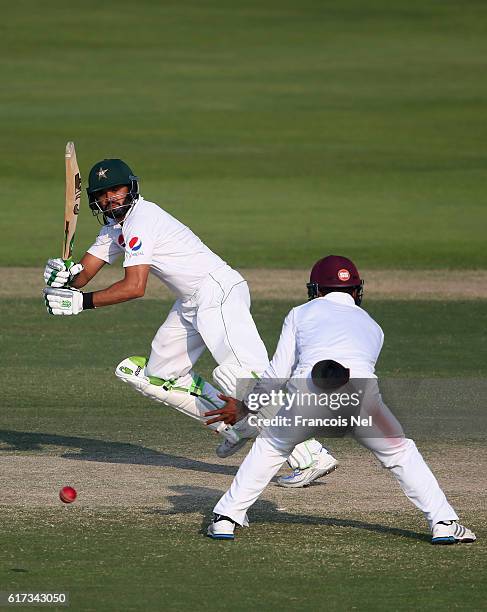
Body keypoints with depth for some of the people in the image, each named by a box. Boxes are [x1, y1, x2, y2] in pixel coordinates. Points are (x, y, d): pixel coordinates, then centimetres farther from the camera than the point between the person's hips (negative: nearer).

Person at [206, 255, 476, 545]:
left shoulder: (302, 313, 28)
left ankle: (226, 519, 20)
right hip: (361, 395, 1)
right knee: (400, 452, 21)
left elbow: (278, 373, 22)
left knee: (269, 448, 24)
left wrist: (245, 407, 36)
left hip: (307, 391, -1)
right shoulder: (372, 325, 36)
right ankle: (443, 523, 13)